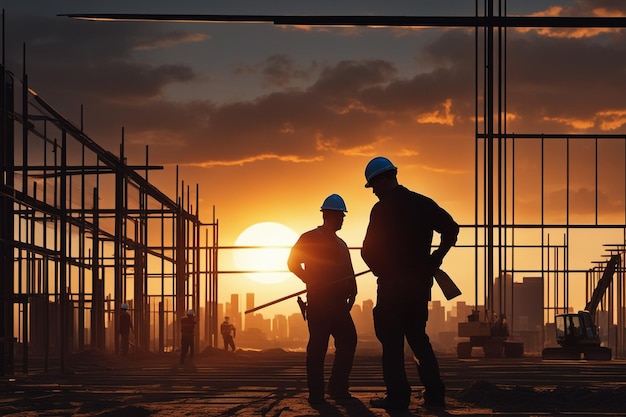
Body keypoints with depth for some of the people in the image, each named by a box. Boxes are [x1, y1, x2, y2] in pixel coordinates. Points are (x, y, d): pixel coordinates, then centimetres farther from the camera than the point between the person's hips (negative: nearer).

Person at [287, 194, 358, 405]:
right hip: (318, 301, -7)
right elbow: (293, 263, -3)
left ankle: (338, 388, 10)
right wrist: (312, 282, -10)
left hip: (338, 302, 7)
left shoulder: (341, 244, 23)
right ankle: (316, 393, -6)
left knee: (348, 340, 2)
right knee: (318, 344, -8)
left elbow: (348, 273, 22)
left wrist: (351, 293, 6)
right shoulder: (310, 238, 1)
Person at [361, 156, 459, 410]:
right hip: (421, 282, 6)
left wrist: (379, 269, 8)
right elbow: (451, 229, 8)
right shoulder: (423, 203, 7)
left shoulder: (382, 209, -11)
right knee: (418, 337, 15)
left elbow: (369, 251, -11)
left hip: (393, 284, -6)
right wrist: (435, 258, 13)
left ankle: (398, 396, -1)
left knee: (392, 341, 1)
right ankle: (435, 394, 10)